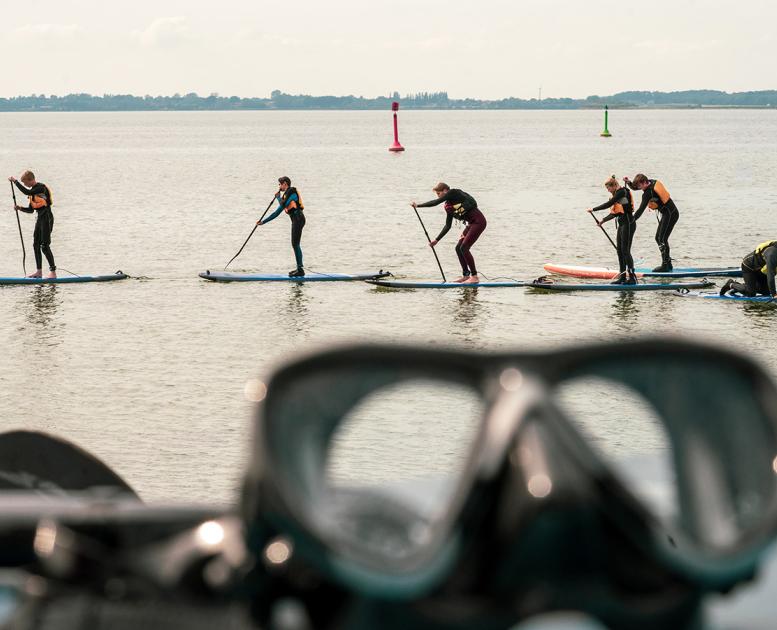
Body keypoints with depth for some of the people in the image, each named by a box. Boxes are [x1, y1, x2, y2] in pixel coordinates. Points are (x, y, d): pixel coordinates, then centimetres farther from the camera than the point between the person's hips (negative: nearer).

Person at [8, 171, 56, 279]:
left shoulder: (41, 187, -14)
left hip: (47, 218, -10)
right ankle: (39, 271, 16)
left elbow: (26, 192, -30)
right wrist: (20, 208, 0)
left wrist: (15, 181, -24)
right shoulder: (33, 191, 14)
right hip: (40, 218, 10)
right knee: (36, 244, 10)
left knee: (45, 246, -10)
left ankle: (53, 272, -7)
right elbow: (31, 210, 18)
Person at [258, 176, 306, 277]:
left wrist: (278, 197, 4)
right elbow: (277, 212, 26)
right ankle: (299, 268, 17)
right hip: (296, 220, 10)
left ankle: (300, 270, -13)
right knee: (295, 244, 12)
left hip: (298, 219, -10)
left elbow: (283, 204, -17)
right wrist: (263, 222, 26)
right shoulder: (287, 194, 24)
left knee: (295, 244, -11)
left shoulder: (291, 191, -4)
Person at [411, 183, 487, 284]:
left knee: (464, 248, -13)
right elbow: (447, 226, 18)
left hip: (479, 221, -9)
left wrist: (418, 205, -12)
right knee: (458, 248, 8)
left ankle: (475, 277, -9)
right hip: (472, 223, 9)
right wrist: (436, 240, 15)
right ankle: (466, 275, 15)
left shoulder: (453, 193, -9)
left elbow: (436, 202, -17)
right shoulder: (449, 206, 15)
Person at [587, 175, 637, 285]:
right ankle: (623, 277, 13)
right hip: (622, 224, 10)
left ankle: (632, 277, -10)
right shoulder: (618, 194, 16)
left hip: (628, 223, -10)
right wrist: (602, 221, 13)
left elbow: (609, 204, -18)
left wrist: (593, 209, -11)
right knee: (619, 250, 10)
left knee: (625, 250, -11)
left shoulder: (622, 192, -12)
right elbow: (615, 213, 17)